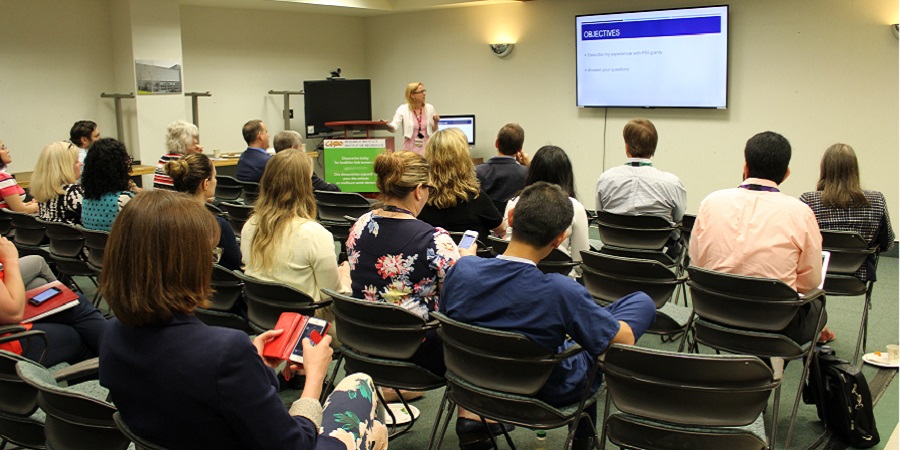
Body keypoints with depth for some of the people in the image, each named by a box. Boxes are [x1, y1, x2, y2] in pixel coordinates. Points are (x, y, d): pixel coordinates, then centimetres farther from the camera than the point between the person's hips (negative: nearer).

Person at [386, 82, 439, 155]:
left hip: (426, 148, 2)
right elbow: (393, 127, -16)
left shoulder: (429, 108, 5)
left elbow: (434, 131, 14)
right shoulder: (403, 109, -4)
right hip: (410, 149, -2)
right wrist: (387, 124, -37)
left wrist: (435, 122, -6)